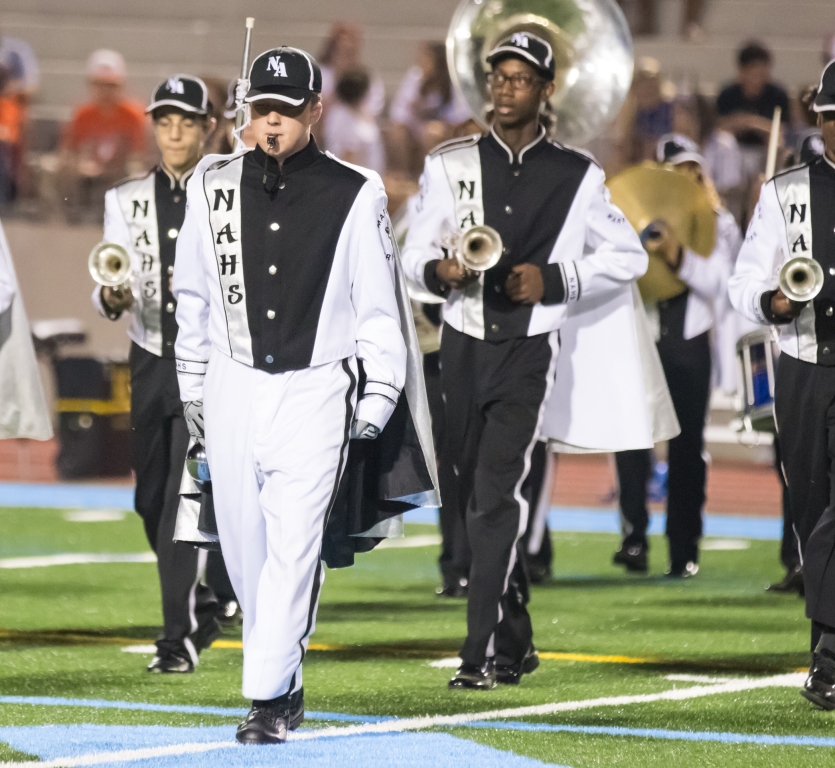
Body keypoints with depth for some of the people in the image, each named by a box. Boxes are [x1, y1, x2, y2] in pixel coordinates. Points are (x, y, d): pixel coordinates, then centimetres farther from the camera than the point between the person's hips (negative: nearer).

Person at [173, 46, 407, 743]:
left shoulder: (354, 196, -2)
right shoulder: (215, 185, 6)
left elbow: (379, 306, 3)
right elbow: (193, 294, 14)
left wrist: (378, 396, -2)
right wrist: (191, 388, 14)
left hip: (315, 392, -3)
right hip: (233, 390, 3)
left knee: (294, 545, -11)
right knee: (243, 546, 6)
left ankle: (270, 699, -10)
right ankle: (284, 678, 22)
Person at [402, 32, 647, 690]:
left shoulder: (575, 177, 3)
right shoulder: (451, 165, 8)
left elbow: (629, 257, 9)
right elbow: (415, 255, 9)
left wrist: (555, 280, -6)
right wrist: (440, 269, -15)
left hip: (528, 350, -3)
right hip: (464, 345, 3)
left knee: (497, 495, -15)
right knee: (479, 500, 9)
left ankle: (484, 654, -18)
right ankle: (516, 642, 22)